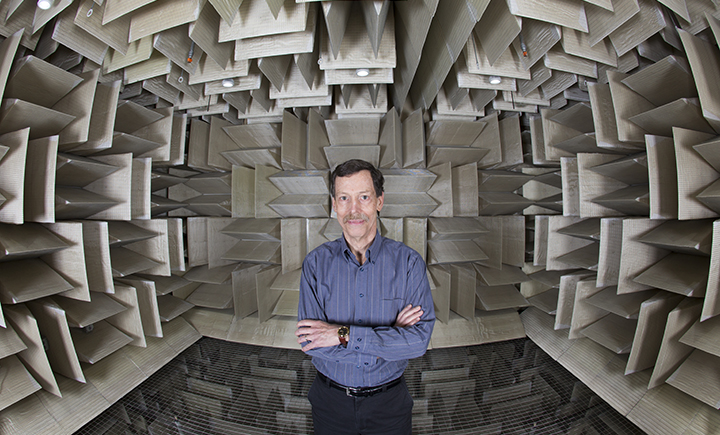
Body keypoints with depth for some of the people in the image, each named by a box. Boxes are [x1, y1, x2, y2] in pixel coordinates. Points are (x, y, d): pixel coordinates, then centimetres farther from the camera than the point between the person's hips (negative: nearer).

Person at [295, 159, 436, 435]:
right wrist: (386, 341, -22)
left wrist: (345, 335, -26)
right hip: (330, 401, 1)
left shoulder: (408, 262, -14)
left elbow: (420, 338, -21)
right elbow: (309, 342, -17)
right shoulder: (316, 263, -12)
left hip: (389, 402, 0)